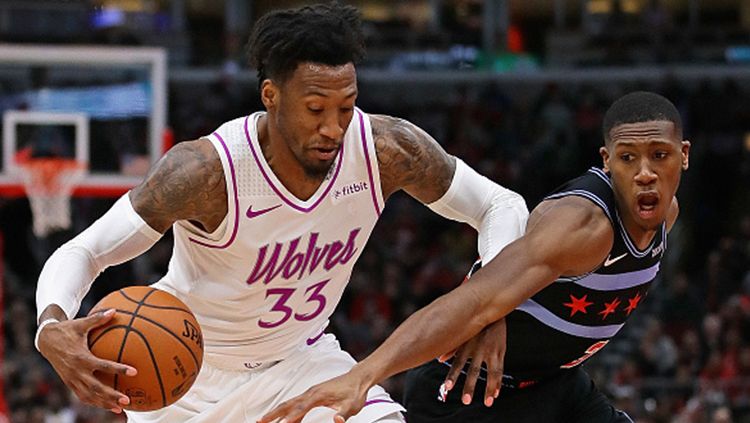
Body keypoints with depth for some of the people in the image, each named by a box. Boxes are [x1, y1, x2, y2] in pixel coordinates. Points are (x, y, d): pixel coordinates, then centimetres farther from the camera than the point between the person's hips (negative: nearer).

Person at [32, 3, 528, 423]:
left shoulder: (385, 150, -21)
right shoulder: (209, 169, -32)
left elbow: (503, 205, -8)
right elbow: (79, 253, -30)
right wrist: (53, 330, -54)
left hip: (300, 358, 3)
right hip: (188, 368, -3)